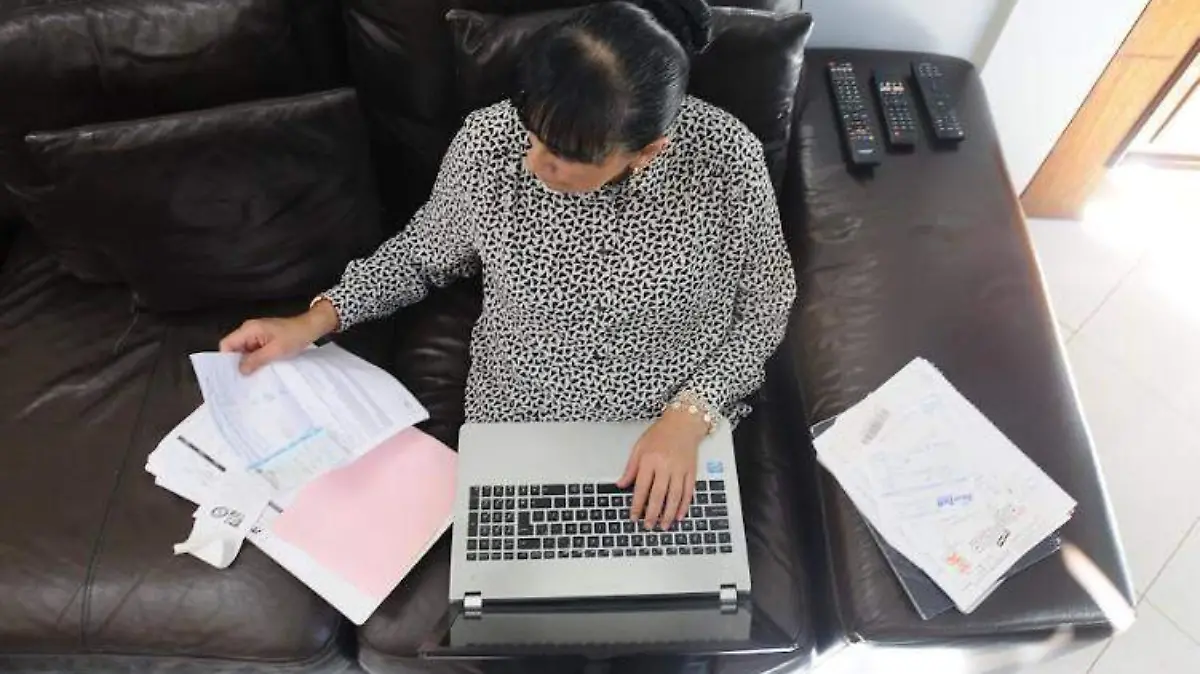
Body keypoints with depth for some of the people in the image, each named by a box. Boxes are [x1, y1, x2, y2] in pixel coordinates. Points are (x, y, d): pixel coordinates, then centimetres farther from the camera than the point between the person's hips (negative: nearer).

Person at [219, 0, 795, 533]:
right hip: (515, 429, 1)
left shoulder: (724, 156, -22)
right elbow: (426, 252, 2)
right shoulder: (487, 143, -19)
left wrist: (689, 416, -18)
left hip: (681, 435, 0)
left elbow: (766, 300, -7)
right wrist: (315, 321, -6)